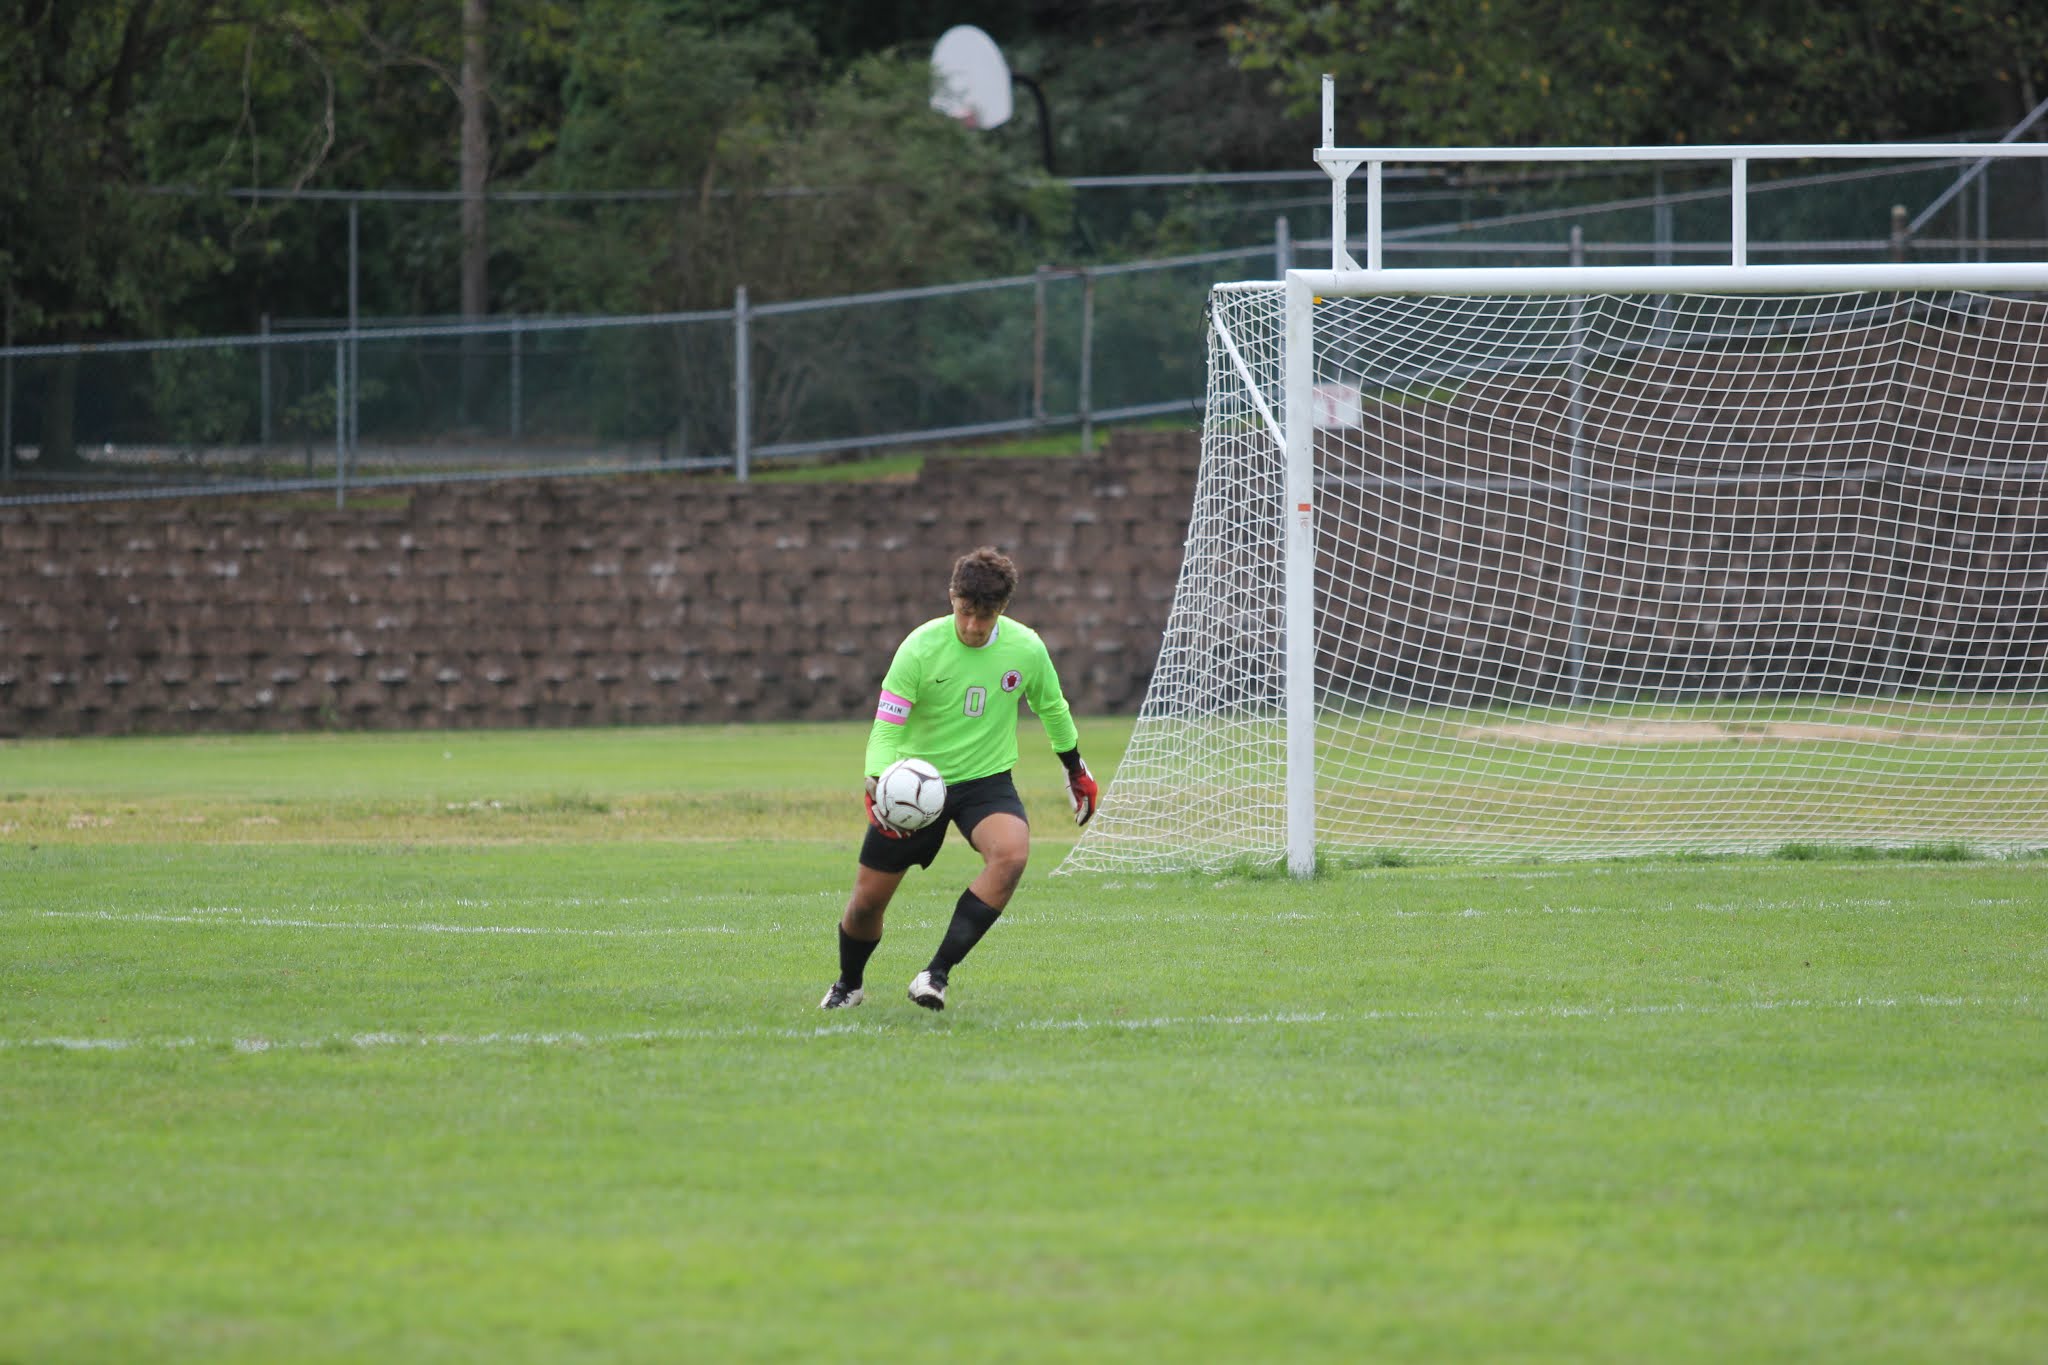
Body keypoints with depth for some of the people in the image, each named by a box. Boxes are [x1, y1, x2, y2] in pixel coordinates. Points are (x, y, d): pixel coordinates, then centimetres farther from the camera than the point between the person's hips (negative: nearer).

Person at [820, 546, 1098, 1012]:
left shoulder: (1026, 648, -9)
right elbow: (886, 726, -17)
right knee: (868, 900, 2)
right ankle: (848, 985, 36)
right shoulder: (921, 647, -17)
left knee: (1012, 852, -32)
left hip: (987, 781, 1)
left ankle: (938, 973, -25)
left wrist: (1076, 770, 22)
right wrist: (877, 782, -34)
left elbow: (1052, 708, 10)